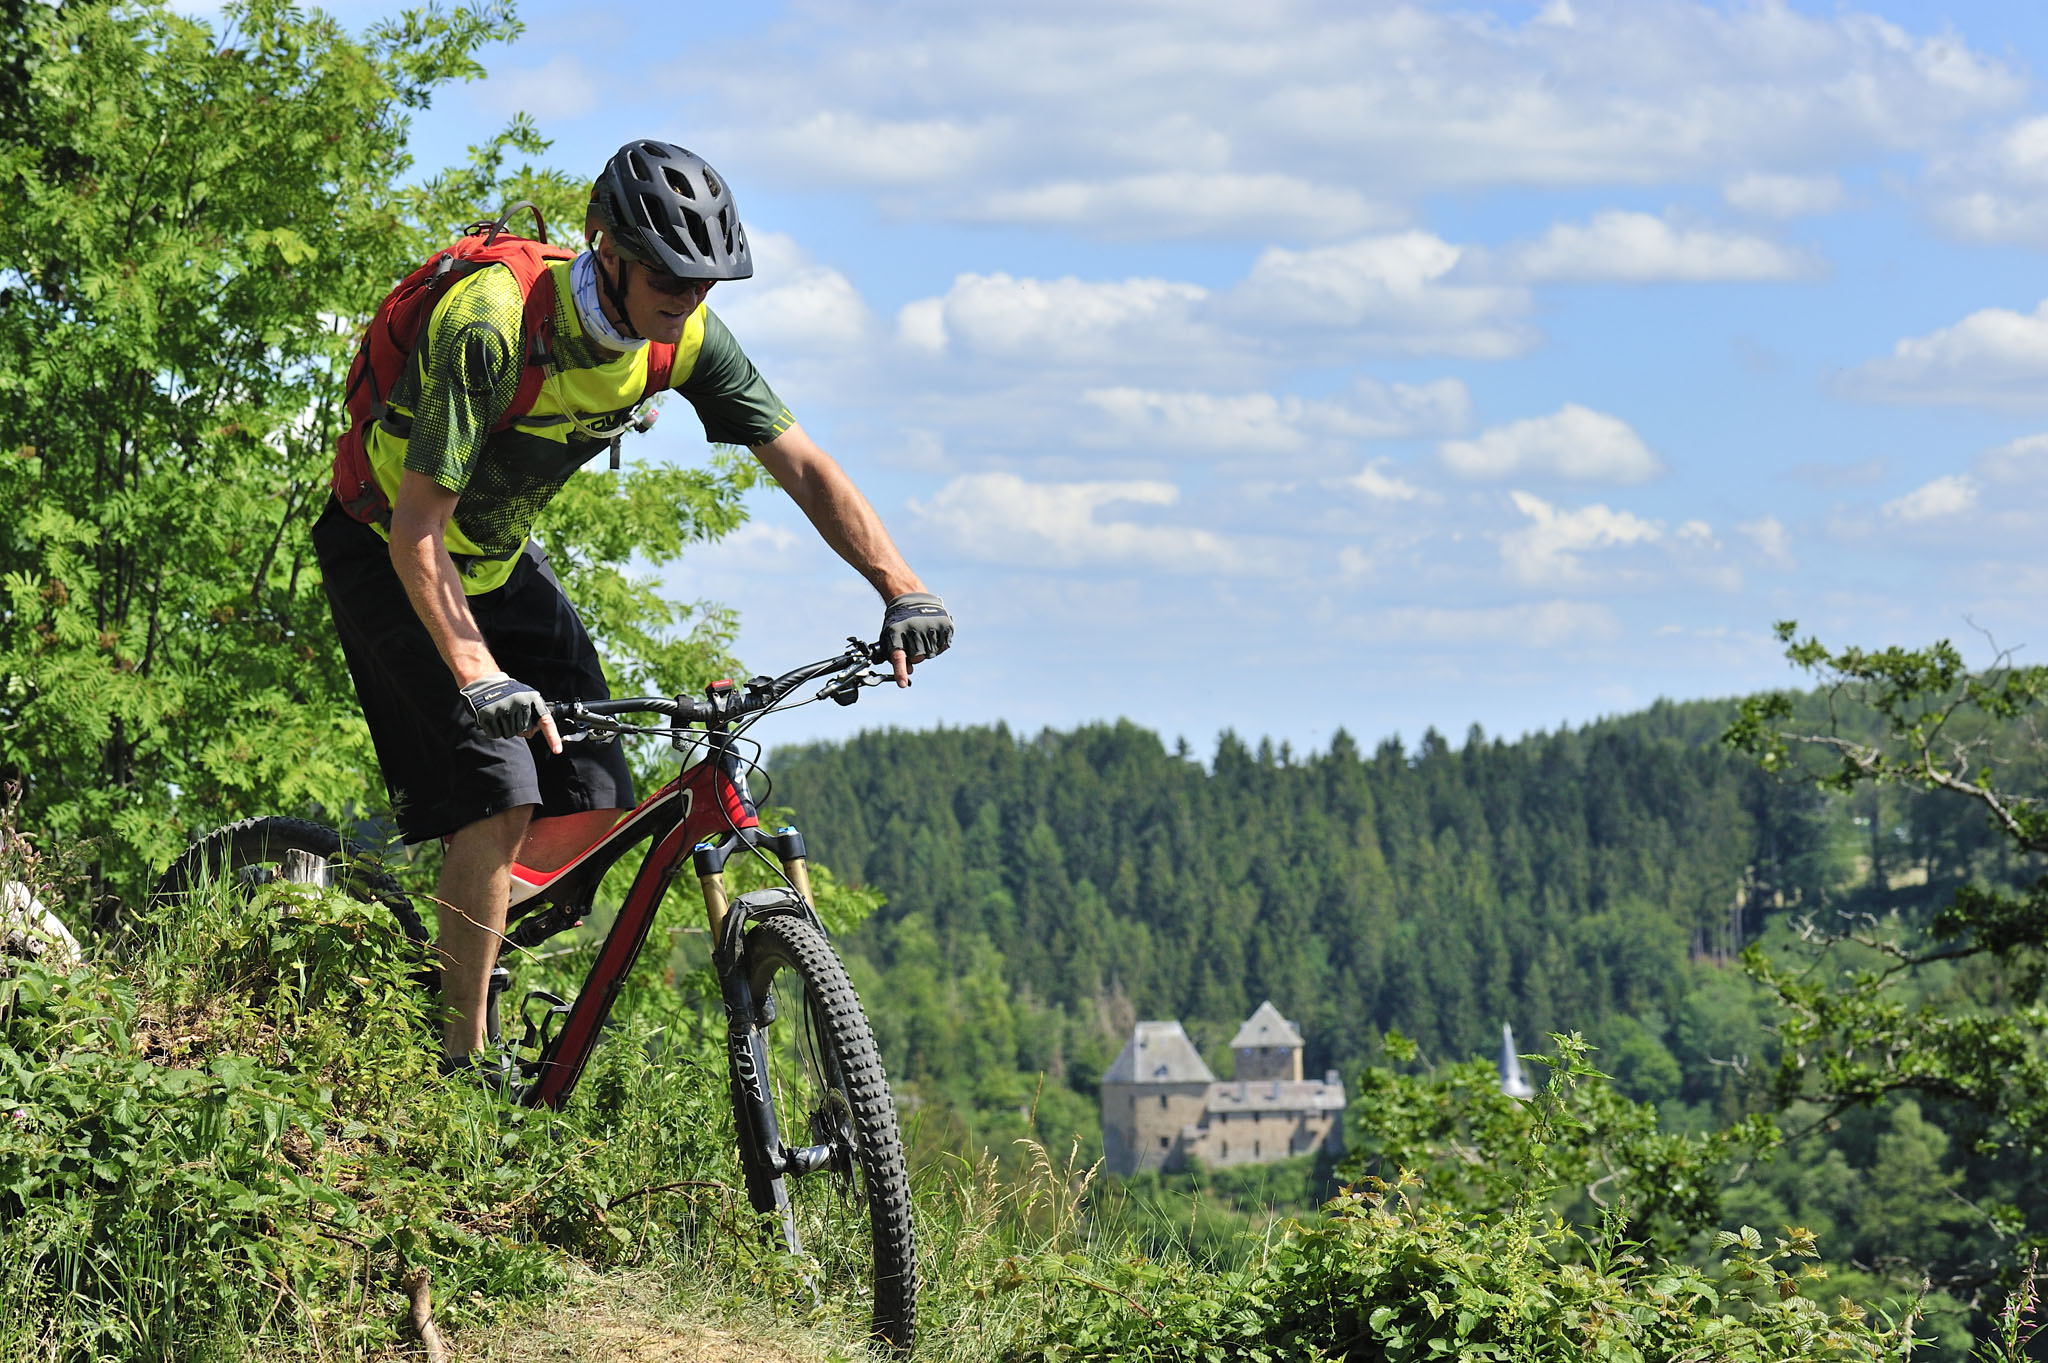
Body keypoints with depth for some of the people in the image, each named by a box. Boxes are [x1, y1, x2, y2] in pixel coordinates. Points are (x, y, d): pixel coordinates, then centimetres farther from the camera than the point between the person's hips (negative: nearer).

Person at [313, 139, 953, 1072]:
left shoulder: (685, 337, -16)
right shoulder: (493, 327, -35)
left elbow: (803, 468, -11)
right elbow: (418, 532, -36)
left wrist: (903, 592, -25)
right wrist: (479, 677, -48)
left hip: (501, 555, 7)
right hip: (392, 552, -7)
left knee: (591, 805, -4)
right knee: (502, 802, -20)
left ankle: (465, 934, 22)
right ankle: (464, 1069, -11)